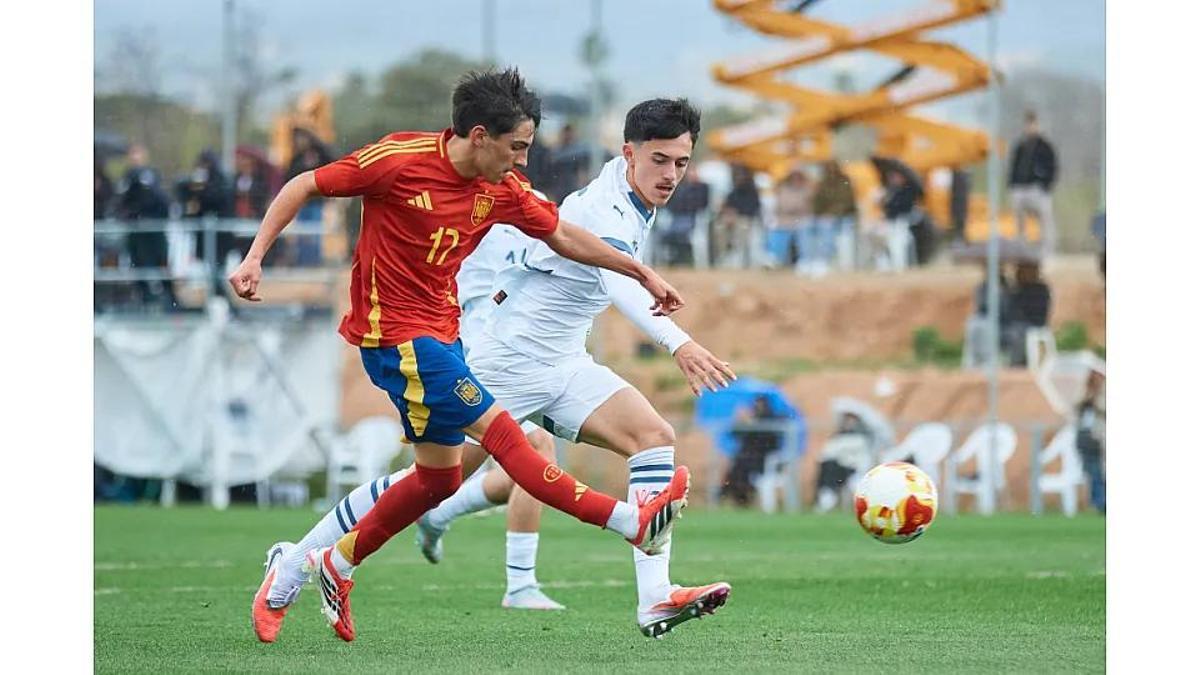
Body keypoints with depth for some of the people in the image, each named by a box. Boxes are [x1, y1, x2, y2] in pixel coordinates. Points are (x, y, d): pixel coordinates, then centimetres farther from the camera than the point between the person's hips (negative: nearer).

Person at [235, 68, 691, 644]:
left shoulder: (503, 189, 1)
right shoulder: (400, 159, -18)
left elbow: (562, 236, 16)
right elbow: (303, 187, -10)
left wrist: (641, 272, 16)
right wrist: (255, 257, -17)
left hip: (439, 332, 9)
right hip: (394, 333, -9)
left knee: (441, 477, 11)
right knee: (499, 430, -12)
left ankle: (335, 565, 25)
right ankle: (632, 523, -16)